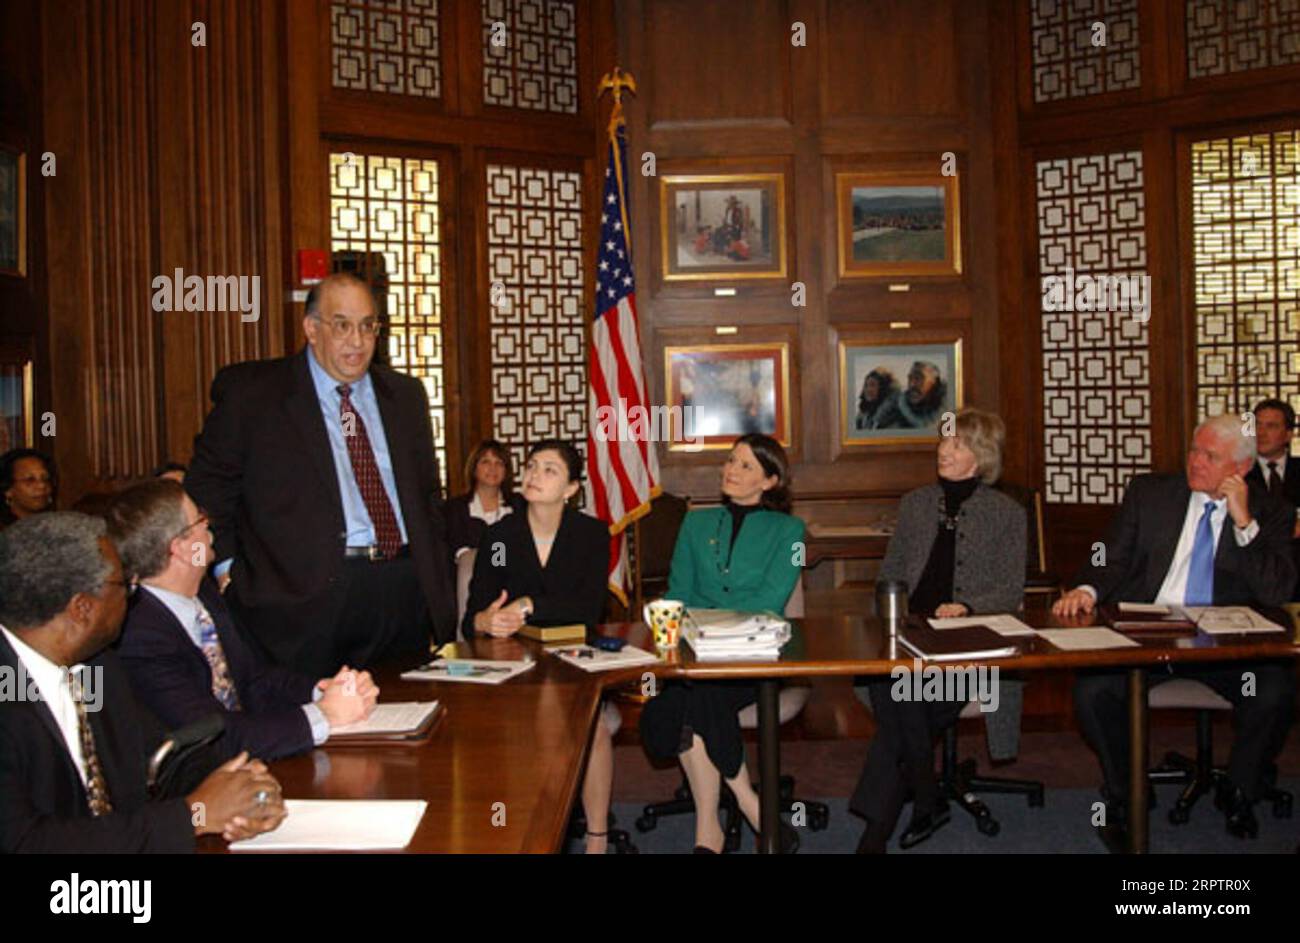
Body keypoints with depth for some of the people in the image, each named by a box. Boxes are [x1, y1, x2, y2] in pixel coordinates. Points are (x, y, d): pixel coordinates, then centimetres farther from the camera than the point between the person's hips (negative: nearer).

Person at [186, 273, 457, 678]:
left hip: (404, 596, 4)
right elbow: (208, 485, 2)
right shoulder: (250, 391, 0)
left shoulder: (406, 394, 14)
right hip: (305, 598, -4)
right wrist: (229, 570, -6)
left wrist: (436, 577, 12)